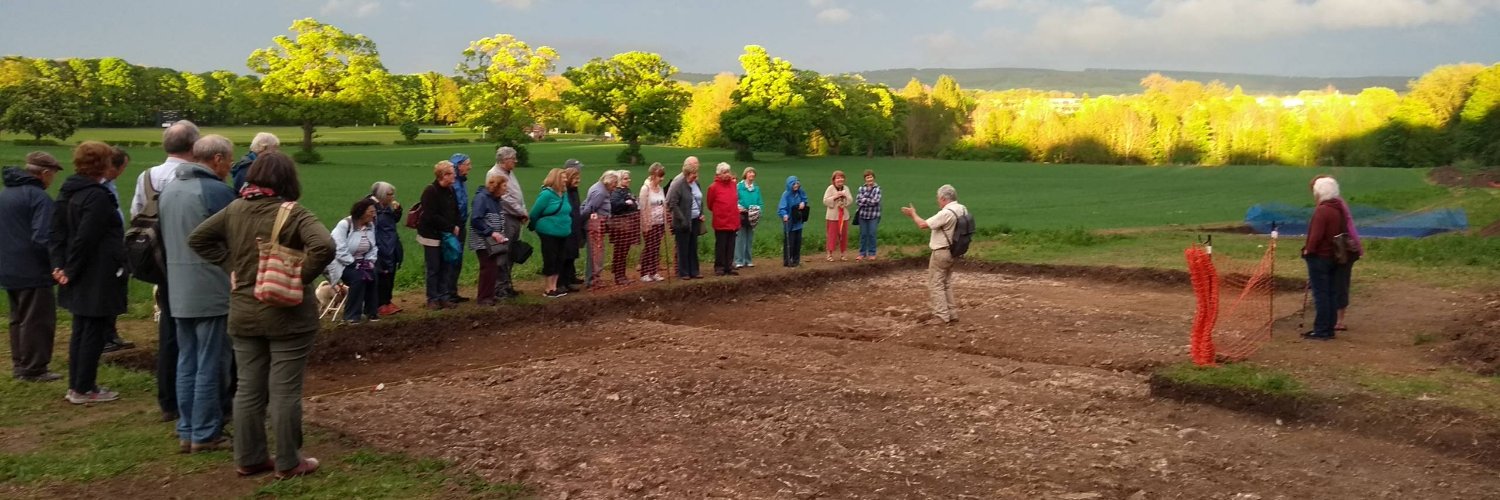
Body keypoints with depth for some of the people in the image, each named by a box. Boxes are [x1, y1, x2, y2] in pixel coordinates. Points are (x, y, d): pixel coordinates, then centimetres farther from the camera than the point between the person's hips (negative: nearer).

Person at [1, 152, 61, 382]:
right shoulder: (38, 197, -17)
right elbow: (42, 239, -23)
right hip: (33, 273, -9)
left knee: (19, 319, 18)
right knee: (37, 321, -1)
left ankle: (19, 364, 24)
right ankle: (33, 369, 3)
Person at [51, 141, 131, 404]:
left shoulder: (67, 193, 11)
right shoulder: (97, 196, -19)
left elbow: (56, 233, 9)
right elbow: (85, 239, -23)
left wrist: (58, 264, 1)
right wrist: (70, 271, -14)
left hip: (80, 278, 9)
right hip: (97, 278, -9)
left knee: (80, 330, 17)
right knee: (94, 332, 0)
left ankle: (76, 385, 24)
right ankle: (83, 389, 6)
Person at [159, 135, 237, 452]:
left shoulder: (168, 190, 11)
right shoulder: (217, 191, -14)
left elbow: (163, 238, 19)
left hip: (178, 292, 8)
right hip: (212, 292, -8)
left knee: (186, 362, 13)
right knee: (211, 365, 0)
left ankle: (186, 431, 18)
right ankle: (205, 435, 5)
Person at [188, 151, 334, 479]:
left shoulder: (235, 209, 2)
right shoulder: (293, 213, -16)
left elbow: (197, 239, 9)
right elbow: (324, 247, -31)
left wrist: (230, 265, 6)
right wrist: (301, 277, -18)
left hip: (243, 315, 5)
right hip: (287, 316, -5)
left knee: (248, 389, 14)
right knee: (285, 392, 3)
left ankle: (248, 459, 22)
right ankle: (288, 463, 12)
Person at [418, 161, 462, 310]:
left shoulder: (450, 190, 7)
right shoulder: (430, 192, -16)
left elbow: (455, 212, 13)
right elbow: (431, 217, -22)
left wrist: (455, 227, -6)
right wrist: (451, 227, -18)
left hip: (447, 236, 7)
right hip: (432, 235, -7)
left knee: (446, 268, 7)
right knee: (434, 268, 0)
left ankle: (444, 297, 14)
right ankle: (433, 299, 9)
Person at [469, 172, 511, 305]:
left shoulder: (497, 199, 13)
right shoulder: (481, 197, -14)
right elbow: (475, 220, -21)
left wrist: (501, 234, 6)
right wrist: (491, 232, -21)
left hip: (494, 241, 8)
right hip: (484, 242, -8)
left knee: (495, 268, 7)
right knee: (488, 268, -9)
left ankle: (492, 294, 15)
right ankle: (484, 298, -1)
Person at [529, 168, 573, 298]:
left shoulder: (564, 194, 6)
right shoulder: (546, 194, -16)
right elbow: (534, 213, -9)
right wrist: (535, 226, 5)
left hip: (563, 233, 7)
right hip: (549, 233, -7)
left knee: (559, 260, 10)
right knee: (550, 260, -1)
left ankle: (555, 287, 19)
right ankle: (549, 289, 7)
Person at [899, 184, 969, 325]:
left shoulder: (946, 213, -24)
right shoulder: (962, 209, 3)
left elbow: (923, 225, -21)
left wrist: (913, 214, -4)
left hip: (941, 252, -9)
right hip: (952, 252, 9)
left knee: (936, 284, 0)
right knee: (946, 284, 18)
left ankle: (941, 316, -1)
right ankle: (952, 313, 20)